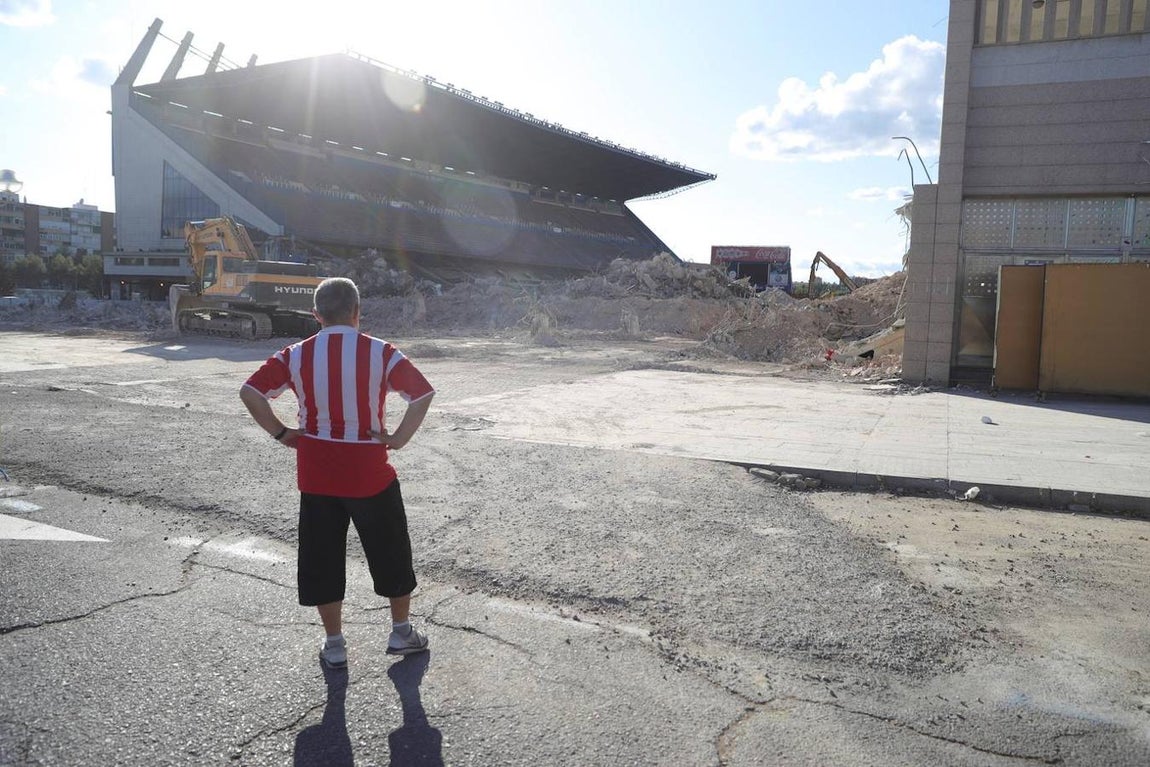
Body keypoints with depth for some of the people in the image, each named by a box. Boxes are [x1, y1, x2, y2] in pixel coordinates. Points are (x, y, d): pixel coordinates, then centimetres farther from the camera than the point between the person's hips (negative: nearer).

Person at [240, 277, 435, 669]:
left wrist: (280, 433, 1)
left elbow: (250, 391, -5)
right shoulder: (381, 353, -8)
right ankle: (402, 632, 28)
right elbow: (423, 393, -15)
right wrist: (398, 438, -8)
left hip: (316, 476, 2)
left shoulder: (296, 356, -2)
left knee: (321, 559, 15)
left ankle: (334, 644, 23)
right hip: (371, 473, -2)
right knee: (391, 554, 16)